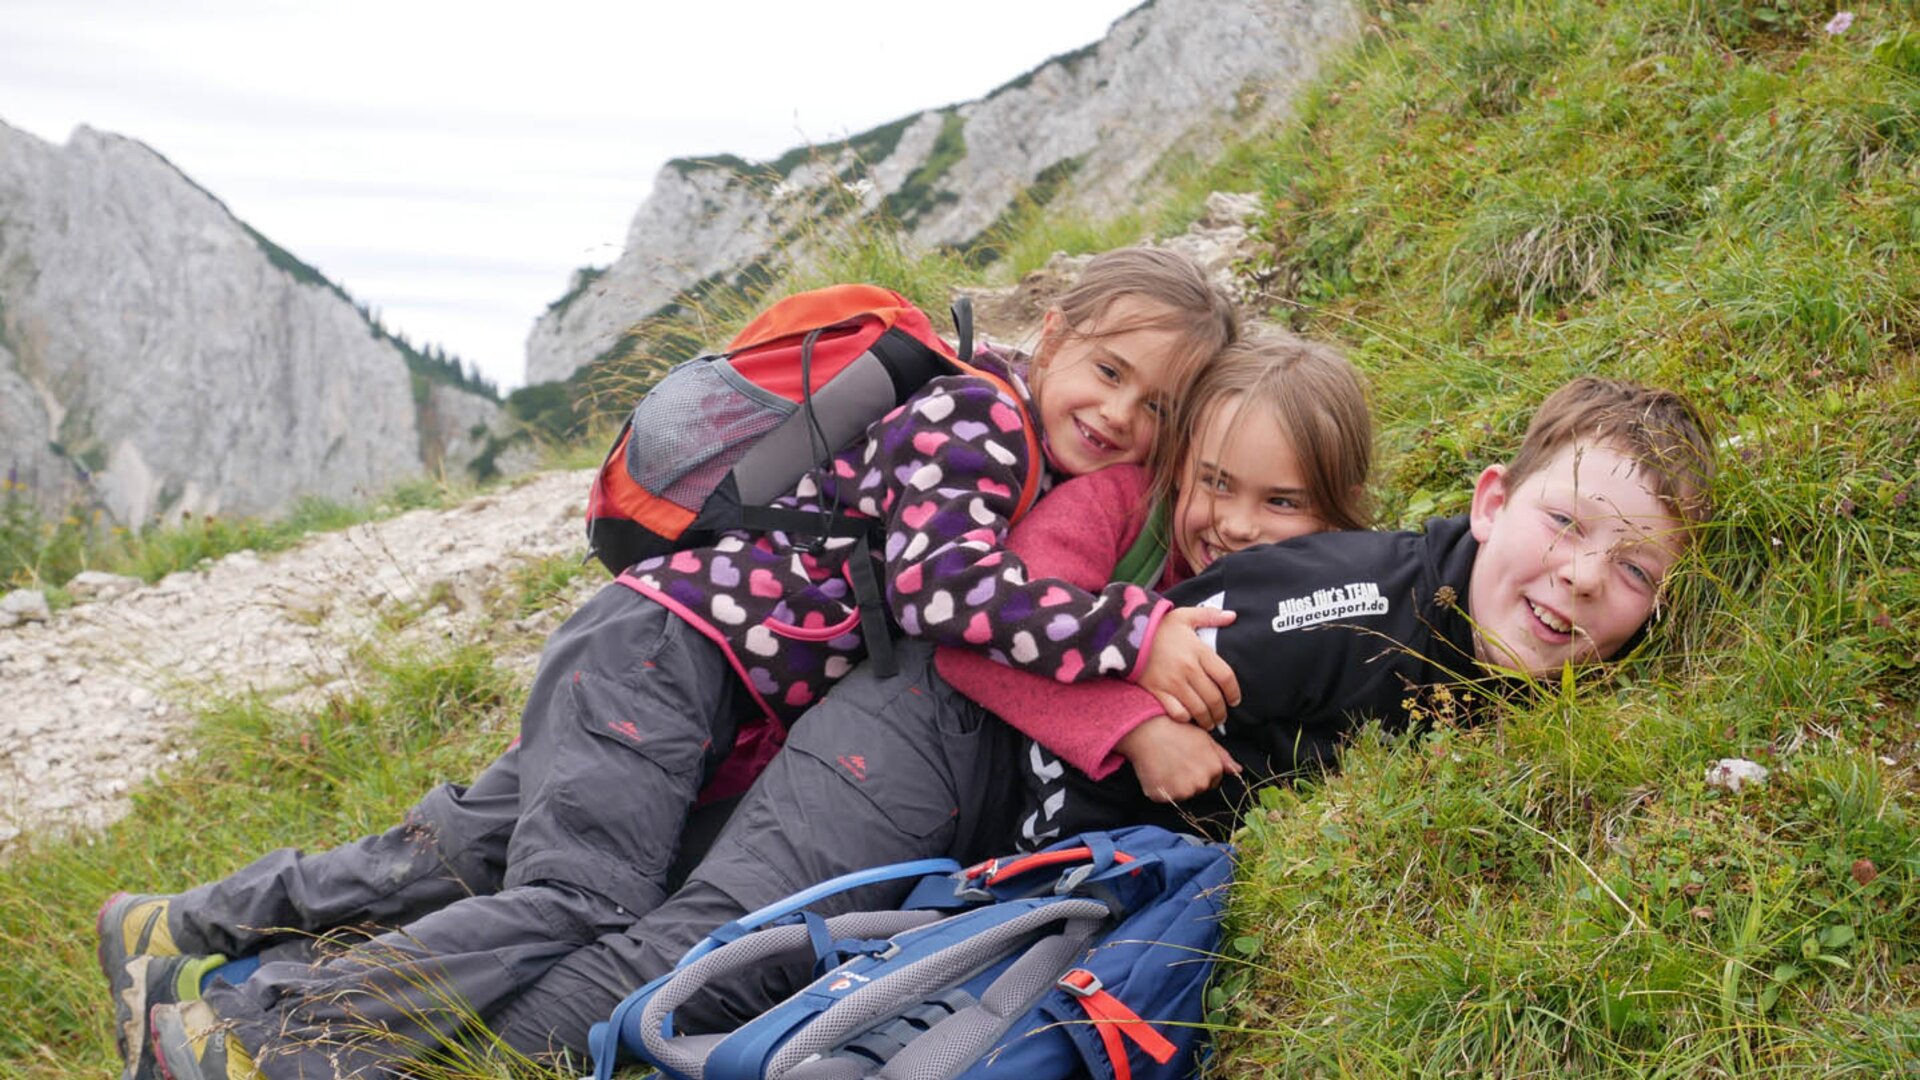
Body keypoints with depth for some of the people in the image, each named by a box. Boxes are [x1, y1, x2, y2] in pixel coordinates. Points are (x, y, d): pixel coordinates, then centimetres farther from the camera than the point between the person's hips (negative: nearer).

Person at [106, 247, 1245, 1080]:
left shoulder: (1043, 466, 13)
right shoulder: (971, 415, -15)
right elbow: (944, 581, -28)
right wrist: (1136, 631, -34)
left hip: (649, 649, 9)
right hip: (669, 642, -9)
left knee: (467, 850, 14)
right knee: (581, 899, -21)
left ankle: (183, 931, 24)